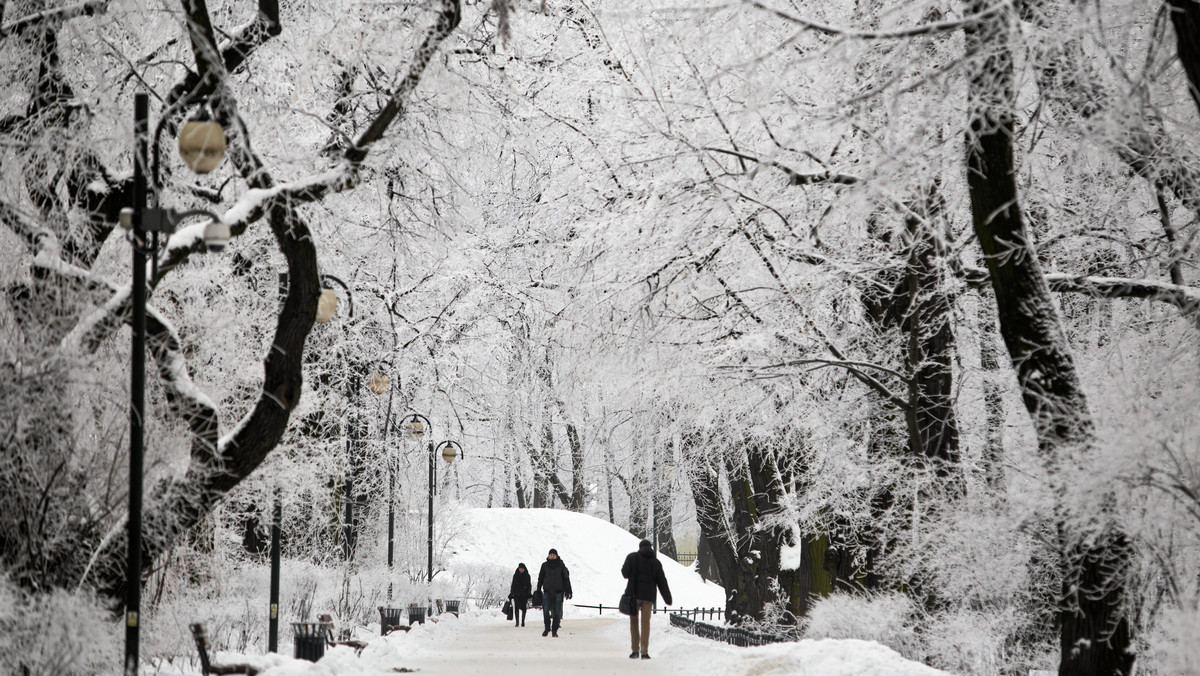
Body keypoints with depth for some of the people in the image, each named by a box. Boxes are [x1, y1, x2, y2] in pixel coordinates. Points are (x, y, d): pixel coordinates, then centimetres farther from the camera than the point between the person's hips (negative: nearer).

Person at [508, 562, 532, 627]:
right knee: (516, 608, -11)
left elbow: (529, 585, 6)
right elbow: (513, 585, 8)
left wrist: (529, 593, -7)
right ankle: (517, 622, -11)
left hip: (524, 595, 0)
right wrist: (511, 594, 2)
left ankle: (523, 621, 10)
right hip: (517, 594, 0)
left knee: (524, 608, -1)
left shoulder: (527, 576, 6)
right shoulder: (515, 575, 6)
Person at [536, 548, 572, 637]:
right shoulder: (545, 565, 7)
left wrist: (568, 591, -1)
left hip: (558, 591, -1)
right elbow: (540, 578, 12)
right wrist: (538, 591, 9)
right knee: (545, 610, -8)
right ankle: (547, 628, 11)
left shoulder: (561, 565, 2)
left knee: (557, 612, -2)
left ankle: (554, 631, 5)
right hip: (547, 591, 1)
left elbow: (566, 579, 4)